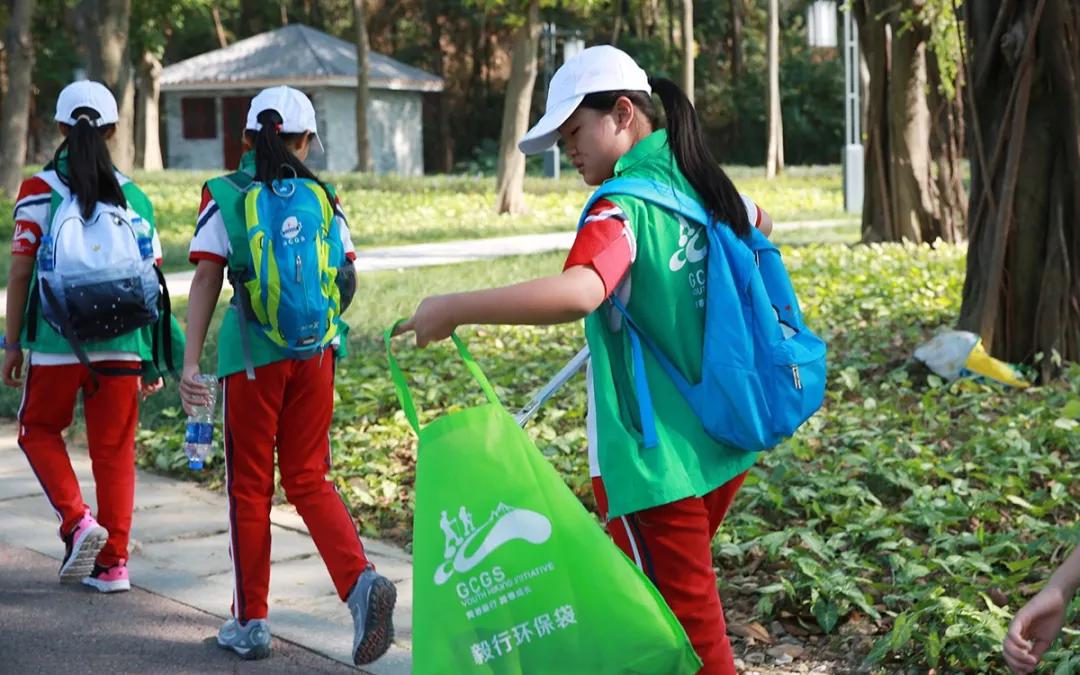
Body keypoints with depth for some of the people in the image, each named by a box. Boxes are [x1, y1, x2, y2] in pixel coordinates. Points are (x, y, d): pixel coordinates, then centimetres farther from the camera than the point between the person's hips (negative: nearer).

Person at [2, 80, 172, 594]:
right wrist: (153, 357, 14)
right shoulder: (132, 195, 5)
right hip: (122, 343, 2)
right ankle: (113, 563, 12)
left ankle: (77, 521, 0)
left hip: (57, 343, -2)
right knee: (115, 448, 10)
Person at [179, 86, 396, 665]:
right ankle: (361, 580, -10)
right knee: (308, 481, 13)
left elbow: (207, 279, -9)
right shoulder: (323, 196, 4)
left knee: (249, 487, 10)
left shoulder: (225, 196, -3)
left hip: (253, 356, -2)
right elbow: (347, 279, 5)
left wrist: (190, 361, -9)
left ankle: (250, 622, 16)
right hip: (315, 352, 2)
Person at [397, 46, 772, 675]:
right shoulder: (700, 185, 7)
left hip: (657, 459, -8)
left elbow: (577, 292, -40)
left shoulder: (623, 207, -19)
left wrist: (455, 308, -33)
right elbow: (759, 223, 31)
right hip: (721, 444, 8)